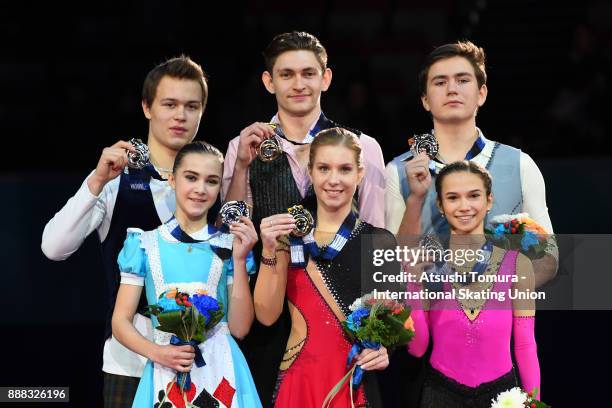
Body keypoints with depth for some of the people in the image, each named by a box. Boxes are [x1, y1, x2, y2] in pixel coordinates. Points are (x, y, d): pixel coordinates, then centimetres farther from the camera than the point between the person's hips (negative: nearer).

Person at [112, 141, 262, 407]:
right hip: (166, 372, 0)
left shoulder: (229, 245, 2)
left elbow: (239, 329, -3)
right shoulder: (145, 244, 1)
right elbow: (120, 322, 2)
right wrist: (156, 353, -15)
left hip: (219, 370, 0)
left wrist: (240, 259, -9)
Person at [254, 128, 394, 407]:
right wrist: (269, 252, -17)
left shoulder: (380, 242, 0)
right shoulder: (289, 236, 2)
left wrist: (385, 348, -13)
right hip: (297, 379, 1)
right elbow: (267, 315, -7)